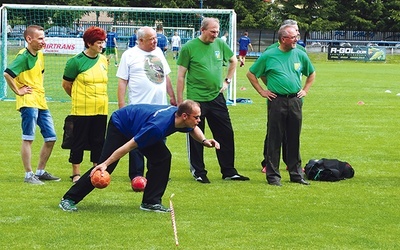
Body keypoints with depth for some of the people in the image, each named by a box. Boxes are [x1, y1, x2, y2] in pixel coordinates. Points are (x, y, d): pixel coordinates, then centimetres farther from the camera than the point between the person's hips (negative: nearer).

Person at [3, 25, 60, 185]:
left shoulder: (40, 55, 13)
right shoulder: (23, 56, -13)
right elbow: (7, 74, -25)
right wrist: (18, 91, -17)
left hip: (41, 102, 9)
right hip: (28, 102, -9)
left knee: (51, 138, 10)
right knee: (28, 138, -4)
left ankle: (40, 172, 21)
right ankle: (29, 175, 1)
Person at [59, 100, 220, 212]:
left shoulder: (178, 117, -17)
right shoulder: (158, 127, -41)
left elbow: (193, 129, 11)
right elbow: (129, 146, -37)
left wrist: (203, 141, -9)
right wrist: (105, 164, -34)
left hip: (137, 126, 8)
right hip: (119, 125, -8)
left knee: (163, 157, -7)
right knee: (104, 168, -12)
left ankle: (151, 202, -1)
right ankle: (69, 199, -4)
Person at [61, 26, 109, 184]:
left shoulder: (103, 60, 7)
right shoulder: (76, 61, -10)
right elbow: (66, 84, -1)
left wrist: (99, 98, 15)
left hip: (101, 109, 5)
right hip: (82, 110, -5)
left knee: (99, 142, 9)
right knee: (79, 142, 2)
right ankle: (76, 174, 11)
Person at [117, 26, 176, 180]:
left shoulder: (158, 52, 13)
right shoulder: (129, 55, -3)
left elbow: (165, 75, 21)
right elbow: (122, 81, -5)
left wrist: (172, 96, 16)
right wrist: (121, 105, -10)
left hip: (160, 105, 5)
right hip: (139, 106, -5)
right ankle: (136, 175, 5)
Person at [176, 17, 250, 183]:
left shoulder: (220, 44, 5)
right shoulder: (189, 48, -8)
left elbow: (233, 61, 24)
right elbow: (181, 76, -5)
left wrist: (227, 81, 14)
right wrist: (179, 103, -7)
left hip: (216, 98, 4)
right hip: (196, 99, -4)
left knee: (226, 135, 5)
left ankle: (229, 172, 15)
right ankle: (199, 172, 16)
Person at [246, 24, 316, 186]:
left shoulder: (300, 55, 8)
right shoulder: (269, 56, -2)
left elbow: (311, 74, 25)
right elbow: (251, 74, 7)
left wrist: (305, 90, 14)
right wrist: (261, 91, 2)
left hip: (295, 100, 3)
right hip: (276, 101, -3)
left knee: (294, 139, 9)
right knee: (274, 139, -1)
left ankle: (296, 174, 17)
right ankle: (273, 176, 3)